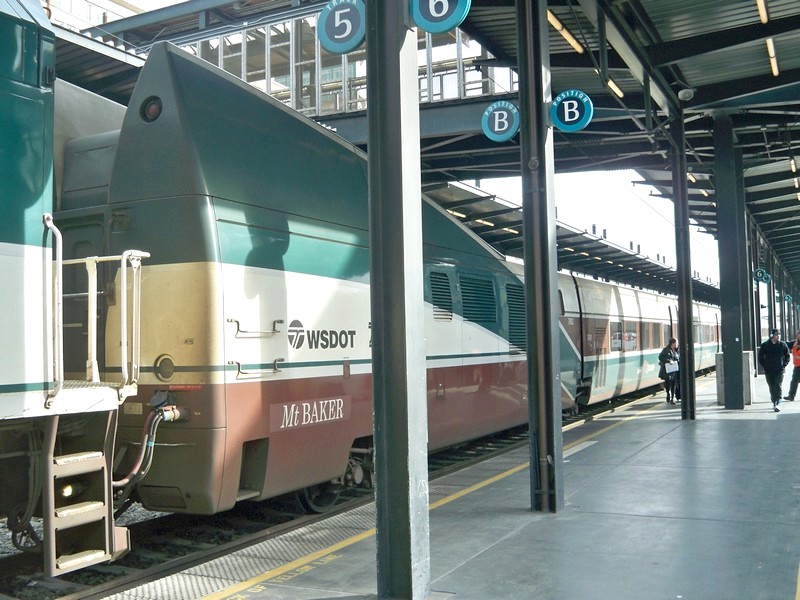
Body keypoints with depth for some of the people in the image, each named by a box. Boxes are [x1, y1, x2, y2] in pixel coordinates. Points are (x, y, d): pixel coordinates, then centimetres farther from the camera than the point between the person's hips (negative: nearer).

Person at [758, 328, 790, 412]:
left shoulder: (783, 345, 3)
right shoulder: (764, 345, 0)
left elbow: (787, 356, 12)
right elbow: (760, 358, 7)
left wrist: (784, 365, 1)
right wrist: (765, 366, 0)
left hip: (779, 371, -1)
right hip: (768, 371, 1)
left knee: (778, 387, -11)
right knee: (772, 388, 8)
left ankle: (776, 404, -17)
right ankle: (774, 403, 20)